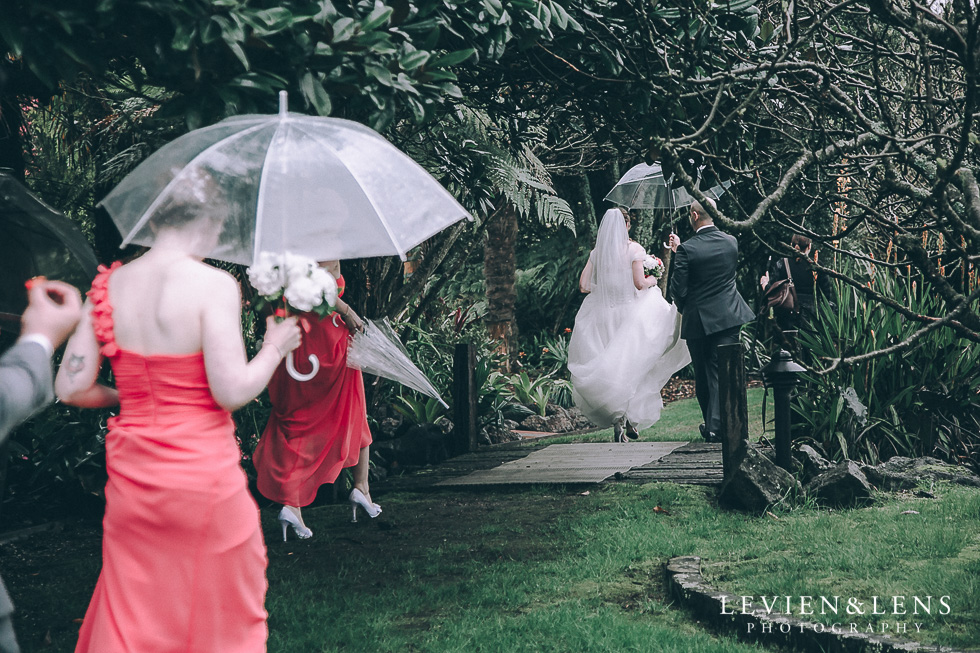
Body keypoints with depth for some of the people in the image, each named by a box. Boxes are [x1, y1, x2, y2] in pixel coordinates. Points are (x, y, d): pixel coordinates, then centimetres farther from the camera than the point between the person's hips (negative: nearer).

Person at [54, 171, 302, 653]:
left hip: (131, 472, 5)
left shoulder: (110, 286, 2)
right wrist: (276, 346, -1)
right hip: (203, 474, -5)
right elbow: (232, 391, -18)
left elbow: (71, 387, 1)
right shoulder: (212, 284, -14)